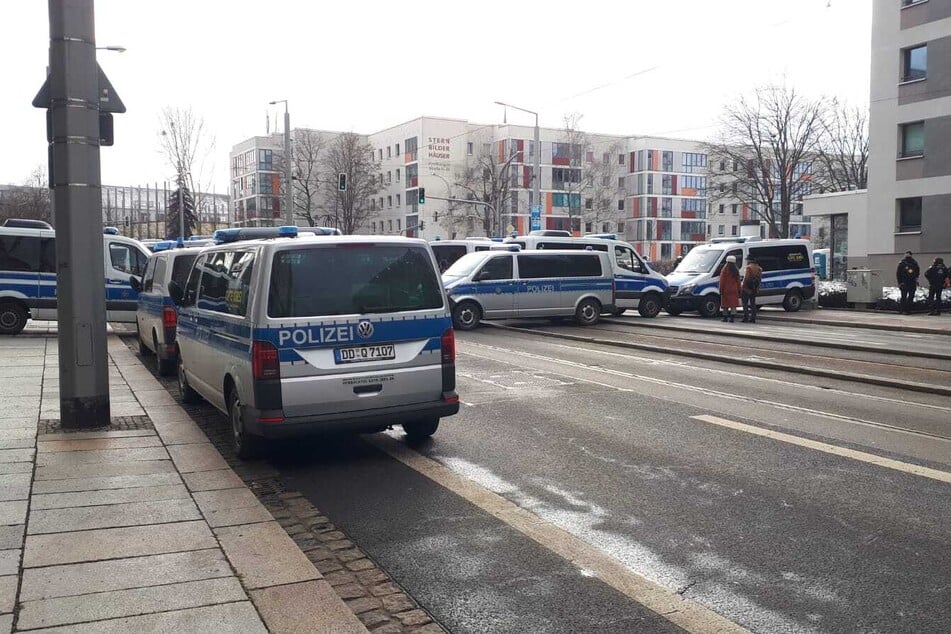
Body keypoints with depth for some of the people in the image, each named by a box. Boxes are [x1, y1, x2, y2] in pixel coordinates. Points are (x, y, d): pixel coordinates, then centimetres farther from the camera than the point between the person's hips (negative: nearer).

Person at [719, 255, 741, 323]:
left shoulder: (725, 269, -7)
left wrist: (721, 290, -5)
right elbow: (738, 281, 6)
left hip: (726, 290, -3)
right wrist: (739, 290, 11)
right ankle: (731, 317, -3)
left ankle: (725, 317, 6)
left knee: (725, 304, 5)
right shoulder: (736, 270, 4)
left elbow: (722, 281, -8)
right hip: (734, 290, 3)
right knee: (733, 304, 3)